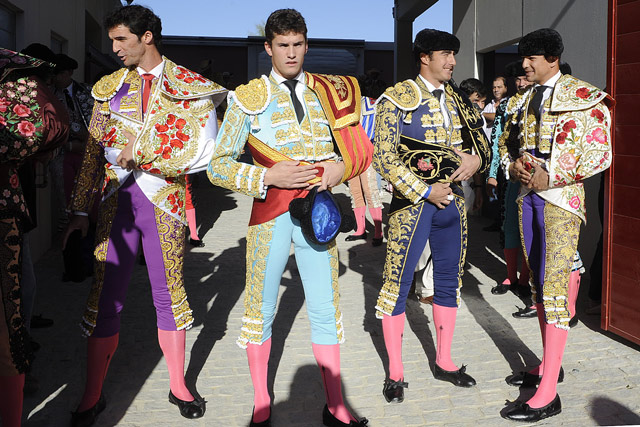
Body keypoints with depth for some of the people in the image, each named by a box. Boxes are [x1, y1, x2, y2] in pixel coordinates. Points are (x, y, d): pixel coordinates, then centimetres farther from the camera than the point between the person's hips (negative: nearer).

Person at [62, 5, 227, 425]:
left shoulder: (189, 88, 0)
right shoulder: (110, 86, 10)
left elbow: (200, 153, -11)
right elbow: (93, 153, 9)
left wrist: (141, 154, -13)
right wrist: (81, 210, 6)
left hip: (164, 202, -2)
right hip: (117, 201, 2)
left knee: (169, 295, 9)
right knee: (105, 299, 4)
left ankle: (178, 386, 26)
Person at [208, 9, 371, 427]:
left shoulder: (330, 92, 9)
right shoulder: (248, 98, 0)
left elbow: (361, 148, 13)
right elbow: (218, 165, -3)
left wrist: (341, 166, -9)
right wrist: (268, 177, -17)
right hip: (271, 209, -2)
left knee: (326, 308, 6)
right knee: (261, 309, 6)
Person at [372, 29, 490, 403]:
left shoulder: (458, 100, 12)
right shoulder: (398, 99, -6)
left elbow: (483, 143, 18)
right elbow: (384, 158, -12)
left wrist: (477, 159, -6)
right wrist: (424, 192, -15)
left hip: (454, 201, 6)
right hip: (412, 202, -6)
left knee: (449, 281, 12)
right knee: (398, 282, -2)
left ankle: (444, 361, 27)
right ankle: (396, 372, 11)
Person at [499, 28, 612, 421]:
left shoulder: (582, 97, -6)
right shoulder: (526, 99, 14)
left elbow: (600, 153, -11)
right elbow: (507, 141, 21)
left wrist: (551, 177, -18)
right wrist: (513, 165, -2)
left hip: (560, 197, -7)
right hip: (528, 194, 7)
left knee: (554, 288, -11)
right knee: (539, 283, 13)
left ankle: (548, 395, -9)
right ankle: (549, 364, 27)